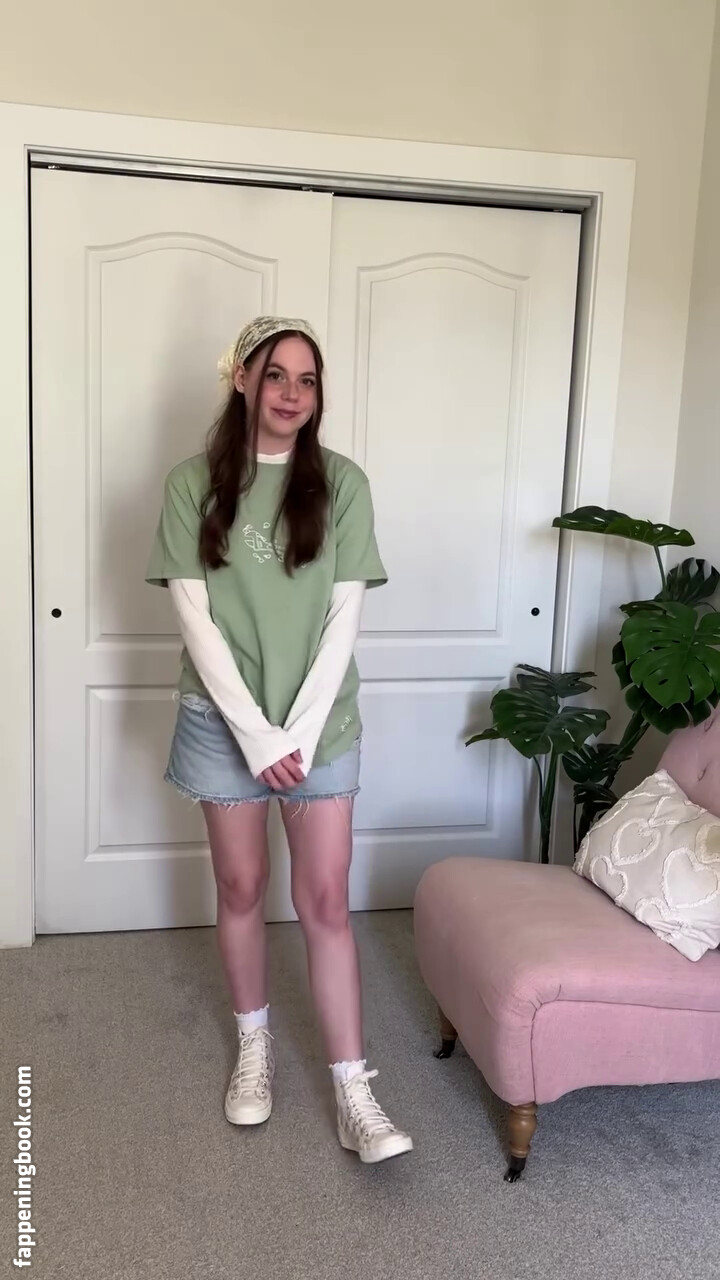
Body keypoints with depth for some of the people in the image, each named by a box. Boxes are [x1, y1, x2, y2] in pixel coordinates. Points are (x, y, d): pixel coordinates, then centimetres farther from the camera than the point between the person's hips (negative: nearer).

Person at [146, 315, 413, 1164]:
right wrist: (255, 733, -14)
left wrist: (297, 732, -13)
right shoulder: (194, 483, -4)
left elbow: (344, 617, -6)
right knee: (241, 889, 13)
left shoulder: (341, 484, -2)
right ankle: (254, 1047, 34)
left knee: (325, 901, 3)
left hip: (321, 721, 0)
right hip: (223, 720, 0)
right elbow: (195, 619, -8)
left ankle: (353, 1092, 12)